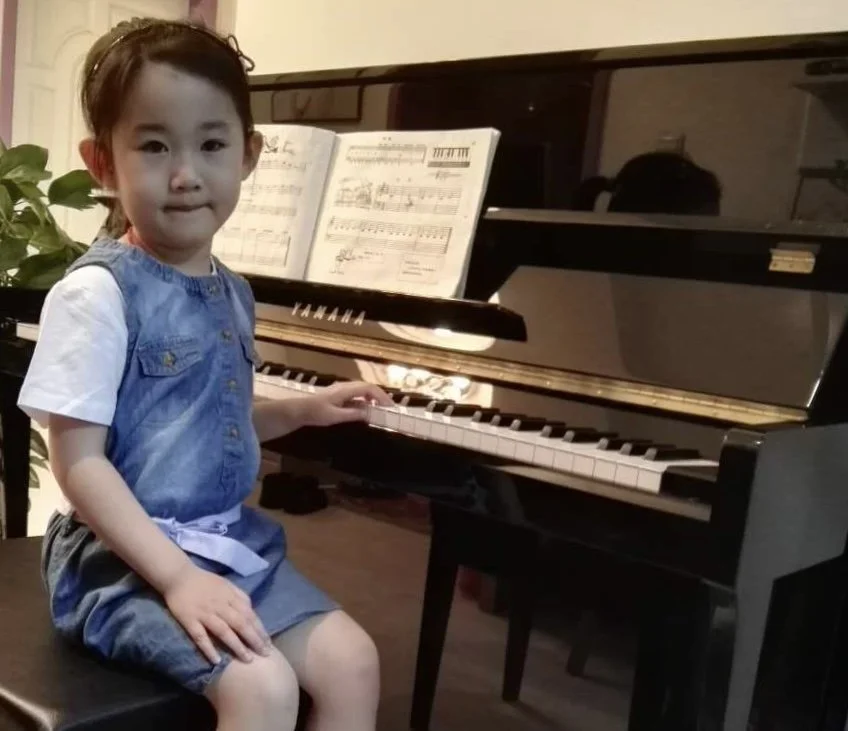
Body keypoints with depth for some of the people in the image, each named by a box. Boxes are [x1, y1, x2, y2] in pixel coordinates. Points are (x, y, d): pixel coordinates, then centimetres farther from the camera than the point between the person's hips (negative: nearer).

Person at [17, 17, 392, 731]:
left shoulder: (232, 293, 7)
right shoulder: (96, 292, -16)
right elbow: (79, 462, -18)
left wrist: (305, 410, 12)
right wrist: (178, 578, -24)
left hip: (230, 538, 7)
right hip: (128, 556, -7)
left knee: (353, 661, -2)